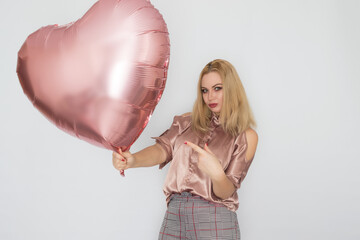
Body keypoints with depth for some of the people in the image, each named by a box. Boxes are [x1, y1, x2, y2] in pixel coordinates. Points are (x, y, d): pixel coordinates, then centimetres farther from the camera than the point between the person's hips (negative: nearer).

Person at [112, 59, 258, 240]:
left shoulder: (246, 137, 0)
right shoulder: (187, 121, 11)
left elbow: (226, 192, -6)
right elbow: (163, 149, -5)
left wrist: (217, 174, -28)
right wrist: (132, 160, -25)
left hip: (214, 220, -2)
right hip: (174, 215, 3)